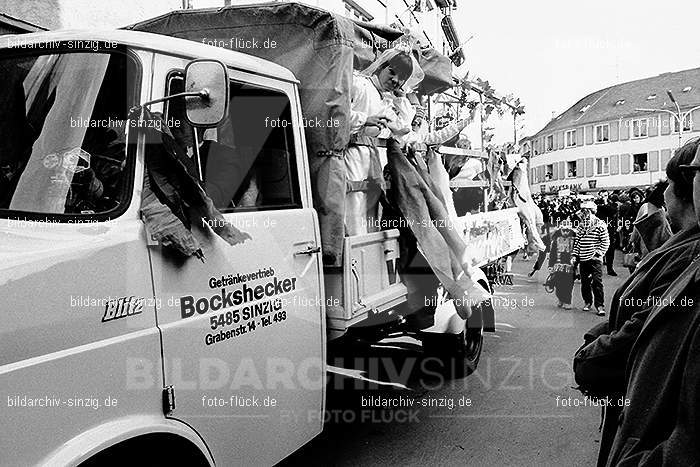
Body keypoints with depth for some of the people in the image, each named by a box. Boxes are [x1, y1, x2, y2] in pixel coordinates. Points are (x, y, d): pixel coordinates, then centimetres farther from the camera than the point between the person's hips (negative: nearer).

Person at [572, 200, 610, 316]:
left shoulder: (600, 225, -4)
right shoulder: (581, 225, 12)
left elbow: (606, 242, -4)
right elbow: (577, 242, 15)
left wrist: (598, 253, -12)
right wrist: (574, 255, 8)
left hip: (595, 259, -5)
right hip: (583, 259, 5)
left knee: (597, 283, -6)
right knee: (584, 283, 10)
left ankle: (600, 306, 0)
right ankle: (587, 302, 26)